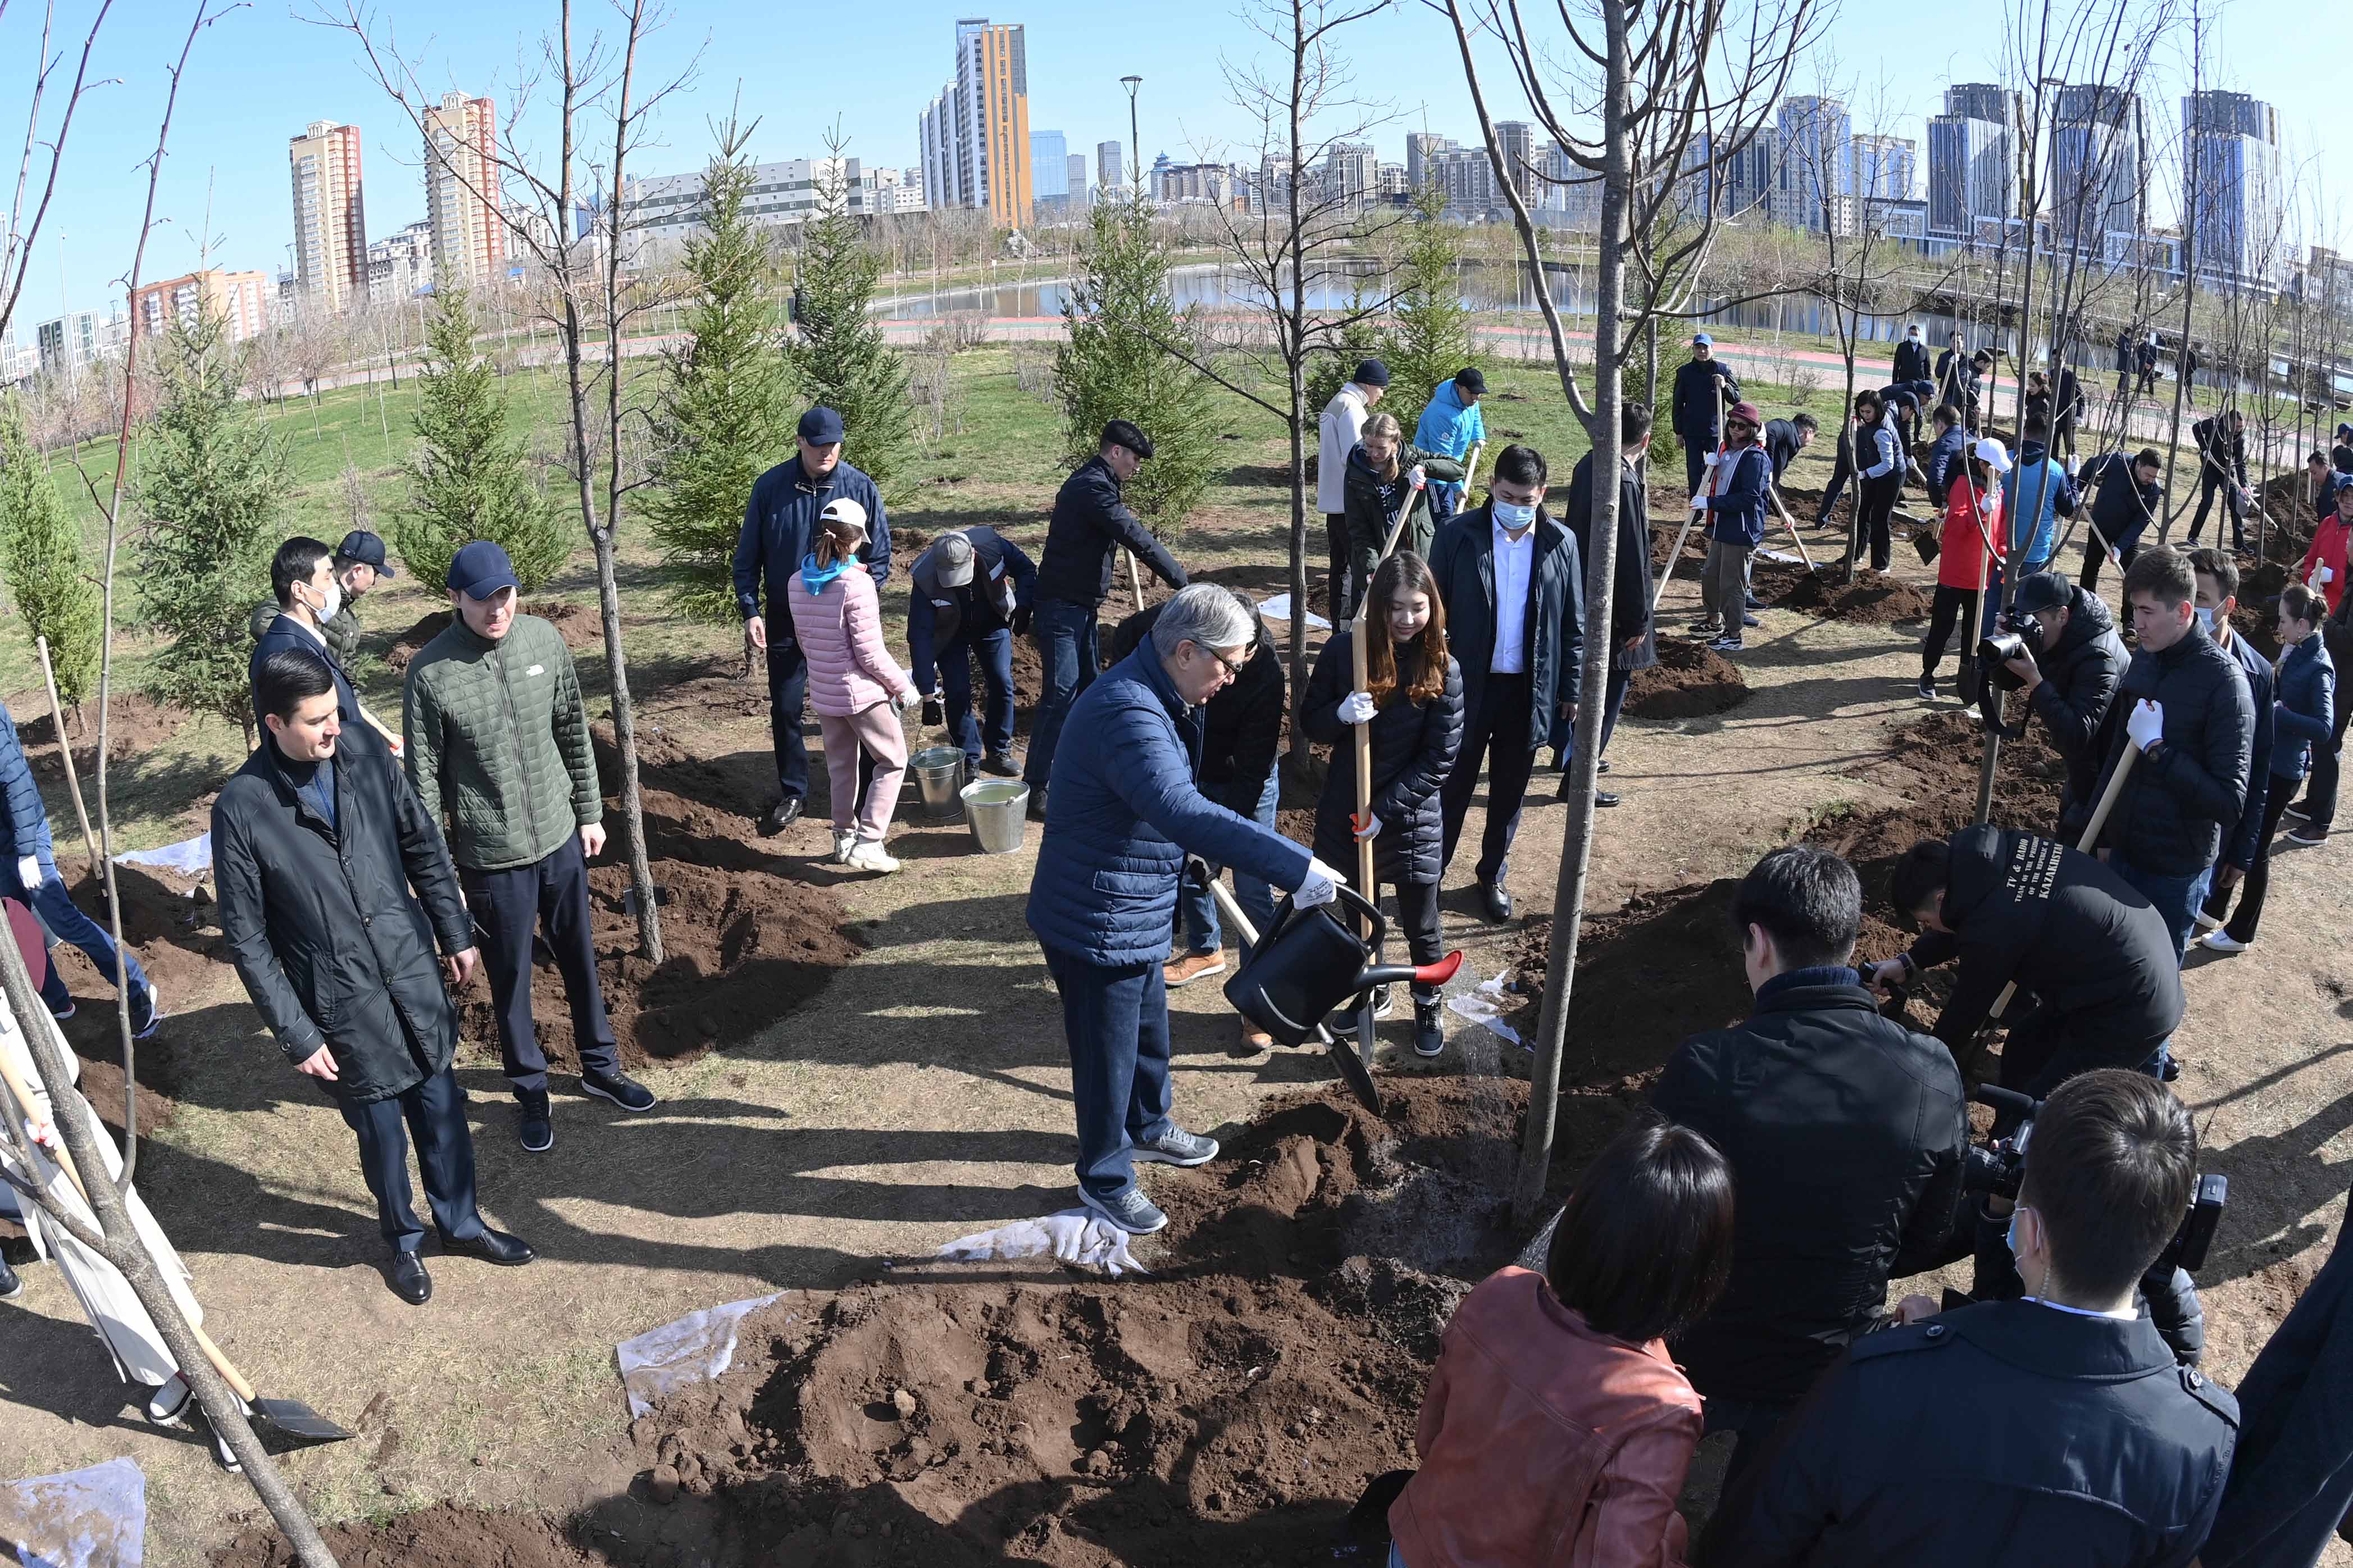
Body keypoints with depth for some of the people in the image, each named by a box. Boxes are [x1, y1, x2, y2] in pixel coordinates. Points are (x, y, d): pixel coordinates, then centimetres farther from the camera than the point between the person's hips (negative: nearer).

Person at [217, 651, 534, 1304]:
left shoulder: (370, 765, -7)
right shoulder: (241, 809, -16)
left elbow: (426, 851, 8)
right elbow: (247, 938, -11)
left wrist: (457, 934, 11)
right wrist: (296, 1035, -10)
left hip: (416, 979, 3)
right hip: (344, 1007, -3)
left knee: (442, 1109, 17)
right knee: (381, 1133, 14)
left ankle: (460, 1222, 40)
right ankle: (403, 1240, 39)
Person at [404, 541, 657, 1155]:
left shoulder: (544, 639, -6)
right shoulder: (432, 672, -17)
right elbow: (424, 779, -10)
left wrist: (589, 811, 10)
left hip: (560, 837, 4)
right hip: (492, 857, -4)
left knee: (580, 958, 20)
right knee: (510, 979, 12)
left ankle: (599, 1065, 40)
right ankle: (530, 1090, 32)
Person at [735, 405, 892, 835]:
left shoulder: (860, 487, -6)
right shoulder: (770, 487, -5)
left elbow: (881, 553, 1)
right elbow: (747, 556, 1)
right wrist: (750, 611, -8)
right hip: (786, 619, 1)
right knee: (785, 709, 5)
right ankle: (792, 794, 20)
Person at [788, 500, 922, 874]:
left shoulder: (797, 584, 0)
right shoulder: (857, 584, -21)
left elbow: (804, 643, 11)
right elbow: (871, 653, -19)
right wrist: (904, 686, -7)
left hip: (823, 693, 7)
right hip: (863, 693, -7)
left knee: (841, 767, 21)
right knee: (893, 762, 8)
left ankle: (845, 839, 32)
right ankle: (868, 843, 1)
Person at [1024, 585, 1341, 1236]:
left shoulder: (1152, 698, 3)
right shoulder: (1127, 713, -33)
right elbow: (1183, 812, -47)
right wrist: (1296, 867, -49)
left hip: (1135, 914, 10)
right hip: (1095, 925, -10)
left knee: (1149, 1030, 27)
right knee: (1108, 1055, 9)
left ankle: (1147, 1127, 51)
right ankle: (1105, 1179, 29)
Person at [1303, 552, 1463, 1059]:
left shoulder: (1443, 671, -13)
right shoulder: (1344, 649, -9)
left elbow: (1439, 759, -11)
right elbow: (1310, 721, -1)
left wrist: (1385, 810, -16)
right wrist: (1341, 715, -24)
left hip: (1412, 816, -2)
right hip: (1346, 809, 2)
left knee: (1421, 925, 12)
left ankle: (1428, 1008, 35)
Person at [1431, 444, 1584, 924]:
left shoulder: (1561, 544, -2)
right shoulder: (1459, 535, -8)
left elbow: (1574, 625, 4)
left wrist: (1572, 689, 4)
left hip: (1530, 690, 2)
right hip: (1467, 685, -2)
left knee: (1509, 794, 15)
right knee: (1452, 789, 8)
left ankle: (1493, 876, 33)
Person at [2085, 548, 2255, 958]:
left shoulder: (2223, 681, -18)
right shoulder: (2145, 658, 2)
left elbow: (2229, 803, -22)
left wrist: (2157, 748, -24)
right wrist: (2100, 832, 14)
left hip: (2176, 870, -6)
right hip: (2123, 851, 6)